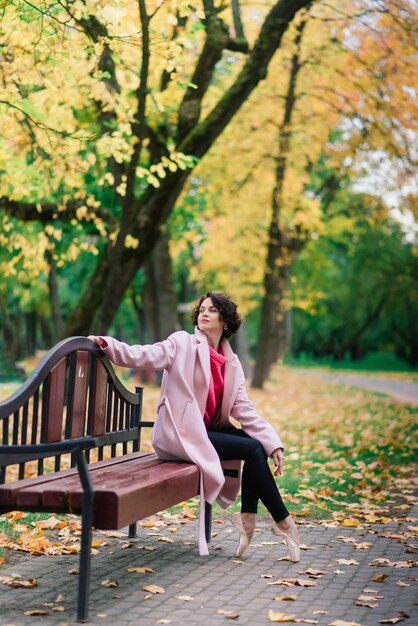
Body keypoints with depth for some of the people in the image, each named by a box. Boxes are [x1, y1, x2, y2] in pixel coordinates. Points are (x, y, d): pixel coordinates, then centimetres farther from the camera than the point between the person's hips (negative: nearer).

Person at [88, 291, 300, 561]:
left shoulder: (232, 364, 9)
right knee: (252, 449, -16)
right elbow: (143, 356, -16)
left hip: (207, 432, 7)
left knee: (259, 444, -9)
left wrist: (273, 443, -6)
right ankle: (282, 520, -4)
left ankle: (248, 517, 0)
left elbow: (244, 409, 3)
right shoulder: (183, 344, -5)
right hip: (179, 435, -7)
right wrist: (106, 344, -32)